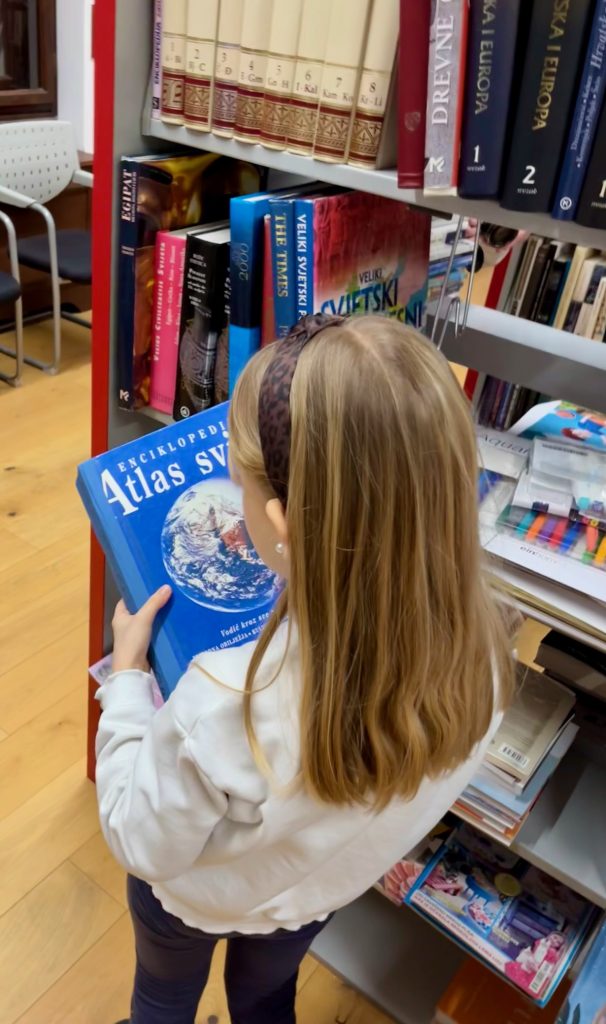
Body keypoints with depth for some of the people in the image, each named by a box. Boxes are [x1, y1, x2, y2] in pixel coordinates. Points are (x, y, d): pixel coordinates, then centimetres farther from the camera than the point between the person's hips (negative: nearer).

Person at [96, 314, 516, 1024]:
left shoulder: (230, 708, -48)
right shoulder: (480, 640, -32)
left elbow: (141, 842, -26)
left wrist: (126, 674, -17)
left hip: (197, 896, -3)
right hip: (325, 887, 4)